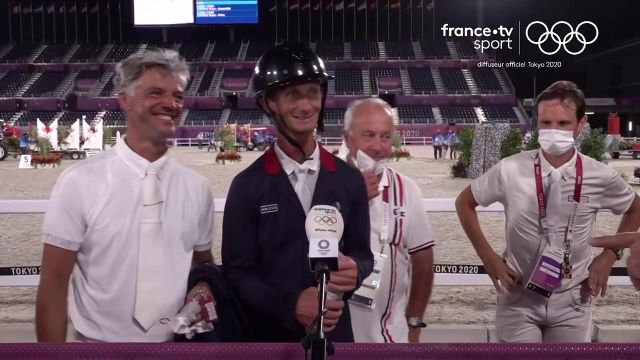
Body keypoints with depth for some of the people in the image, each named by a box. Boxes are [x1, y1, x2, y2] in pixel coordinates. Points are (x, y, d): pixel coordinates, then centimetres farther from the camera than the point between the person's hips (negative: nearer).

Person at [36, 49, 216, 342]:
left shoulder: (197, 187, -3)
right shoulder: (79, 182, -12)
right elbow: (53, 286, -10)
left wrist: (205, 288, -10)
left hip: (178, 342, 3)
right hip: (101, 343, -3)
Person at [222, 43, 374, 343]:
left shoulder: (349, 180, 0)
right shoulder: (247, 185, -8)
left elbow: (361, 252, 5)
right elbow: (236, 271, -8)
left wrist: (355, 270, -17)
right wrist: (290, 306, -21)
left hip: (334, 331, 3)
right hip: (269, 334, -2)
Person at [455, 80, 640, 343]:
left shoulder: (600, 176, -8)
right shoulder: (510, 170, -13)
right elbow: (464, 203, 1)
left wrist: (608, 256, 3)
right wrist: (488, 257, -4)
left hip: (572, 301, 2)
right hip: (519, 297, -1)